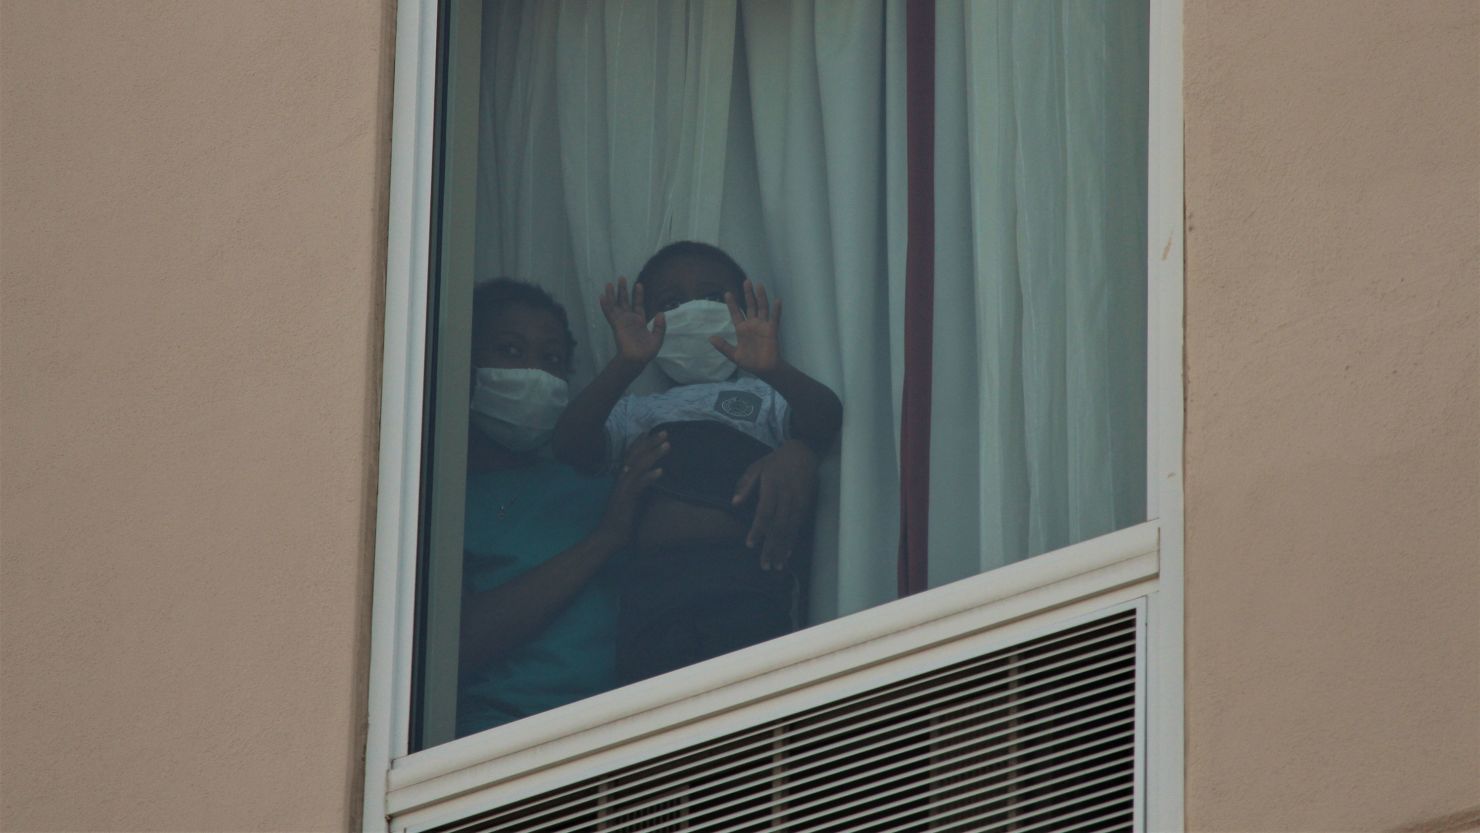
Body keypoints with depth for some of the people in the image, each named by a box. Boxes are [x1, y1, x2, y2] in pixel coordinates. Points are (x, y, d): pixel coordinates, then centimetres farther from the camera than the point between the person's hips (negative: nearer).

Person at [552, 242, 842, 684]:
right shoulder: (634, 411, 32)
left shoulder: (763, 395, 28)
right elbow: (572, 446, 11)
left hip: (743, 573, -1)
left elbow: (826, 420, 6)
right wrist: (625, 366, -2)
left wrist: (775, 370, -14)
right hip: (651, 578, 1)